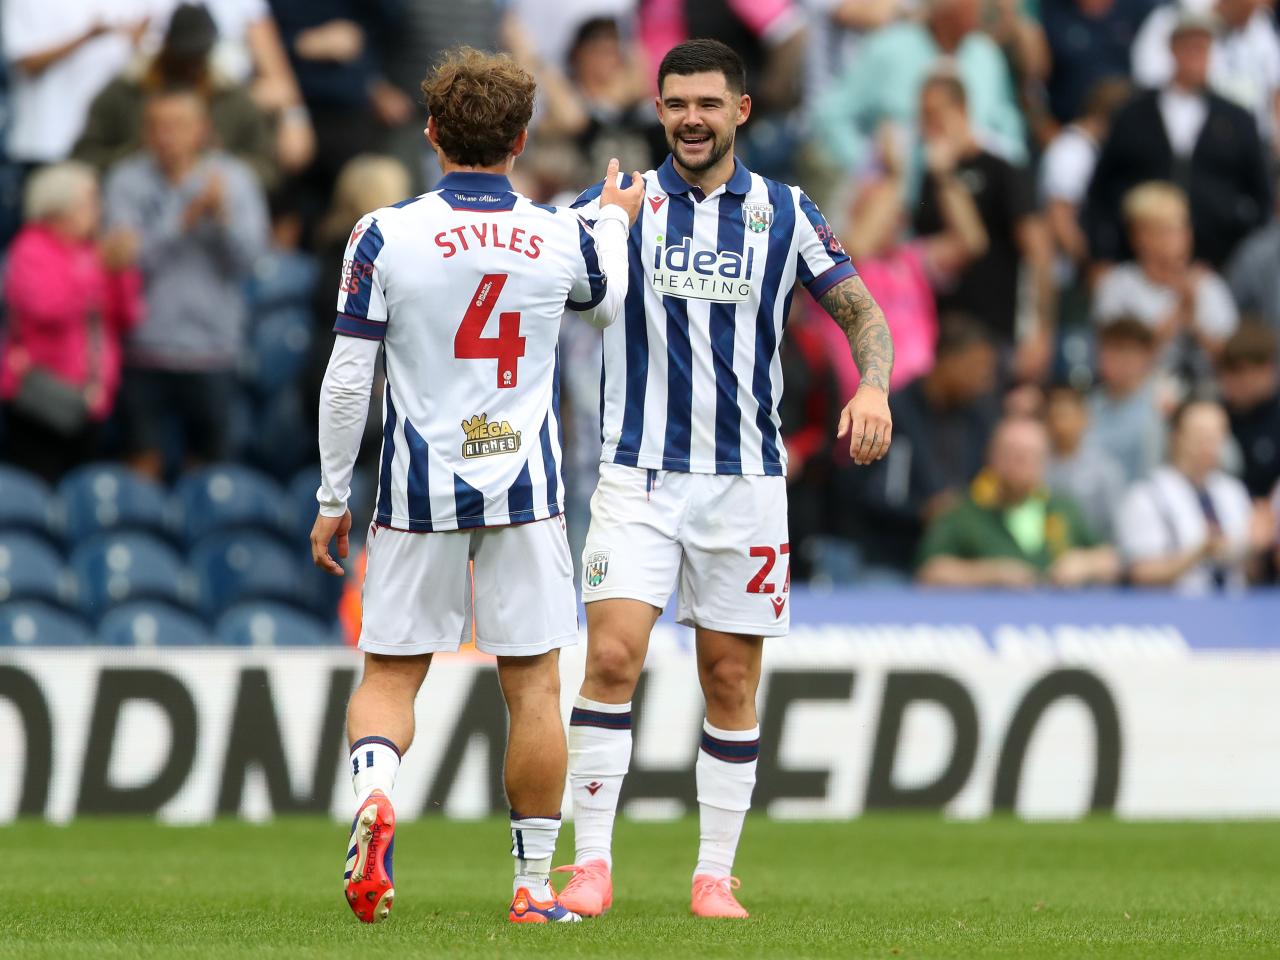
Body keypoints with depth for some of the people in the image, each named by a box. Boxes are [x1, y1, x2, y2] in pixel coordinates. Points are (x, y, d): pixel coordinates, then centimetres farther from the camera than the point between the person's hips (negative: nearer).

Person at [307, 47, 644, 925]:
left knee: (390, 676, 10)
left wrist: (333, 499, 4)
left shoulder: (384, 237, -6)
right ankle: (535, 885, 10)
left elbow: (347, 380, -5)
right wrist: (617, 222, 40)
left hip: (417, 490, 0)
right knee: (535, 687, 7)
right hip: (525, 490, 0)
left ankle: (373, 785, -20)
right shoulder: (564, 237, -2)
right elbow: (607, 304, 21)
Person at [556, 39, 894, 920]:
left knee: (731, 682, 4)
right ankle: (592, 865, -8)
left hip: (745, 479, 1)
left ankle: (716, 876, 12)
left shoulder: (786, 214, 4)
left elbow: (861, 312, 8)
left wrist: (874, 386, -11)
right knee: (612, 657, -13)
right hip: (639, 475, -1)